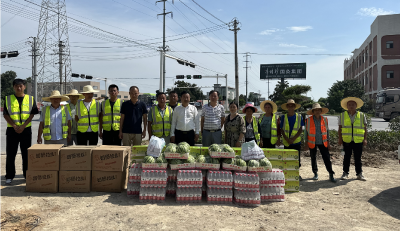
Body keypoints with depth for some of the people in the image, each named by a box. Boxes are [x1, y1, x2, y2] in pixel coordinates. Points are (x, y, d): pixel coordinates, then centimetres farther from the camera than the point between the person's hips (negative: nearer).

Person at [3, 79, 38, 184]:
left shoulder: (30, 99, 5)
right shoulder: (8, 99, 5)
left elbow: (32, 114, 0)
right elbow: (5, 114, 1)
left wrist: (23, 126, -11)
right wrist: (15, 126, -11)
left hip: (26, 129, 0)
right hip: (12, 130, 0)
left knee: (26, 154, 6)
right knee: (10, 154, 3)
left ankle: (27, 175, 16)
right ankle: (9, 176, 14)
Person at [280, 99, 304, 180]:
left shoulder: (299, 117, 2)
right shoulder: (283, 117, 3)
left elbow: (300, 129, -2)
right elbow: (282, 130, 2)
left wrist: (293, 138, -13)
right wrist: (287, 139, -12)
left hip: (296, 142, 0)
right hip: (286, 142, 0)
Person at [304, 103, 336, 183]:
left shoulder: (325, 119, 4)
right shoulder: (308, 120, -2)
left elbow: (327, 131, 10)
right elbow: (306, 132, 3)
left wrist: (328, 143, 8)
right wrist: (306, 143, 0)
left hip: (323, 143, 1)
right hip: (312, 143, -1)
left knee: (327, 158, -4)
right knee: (313, 158, 9)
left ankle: (331, 175, 4)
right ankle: (315, 174, 24)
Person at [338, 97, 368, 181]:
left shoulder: (362, 115, 6)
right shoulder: (342, 115, 6)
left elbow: (365, 128, 7)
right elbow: (340, 128, 6)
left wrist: (365, 139, 1)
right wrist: (340, 138, 1)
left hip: (358, 141, 0)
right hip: (347, 140, 0)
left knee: (358, 158, 4)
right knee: (347, 157, 7)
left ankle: (359, 174, 15)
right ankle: (345, 173, 15)